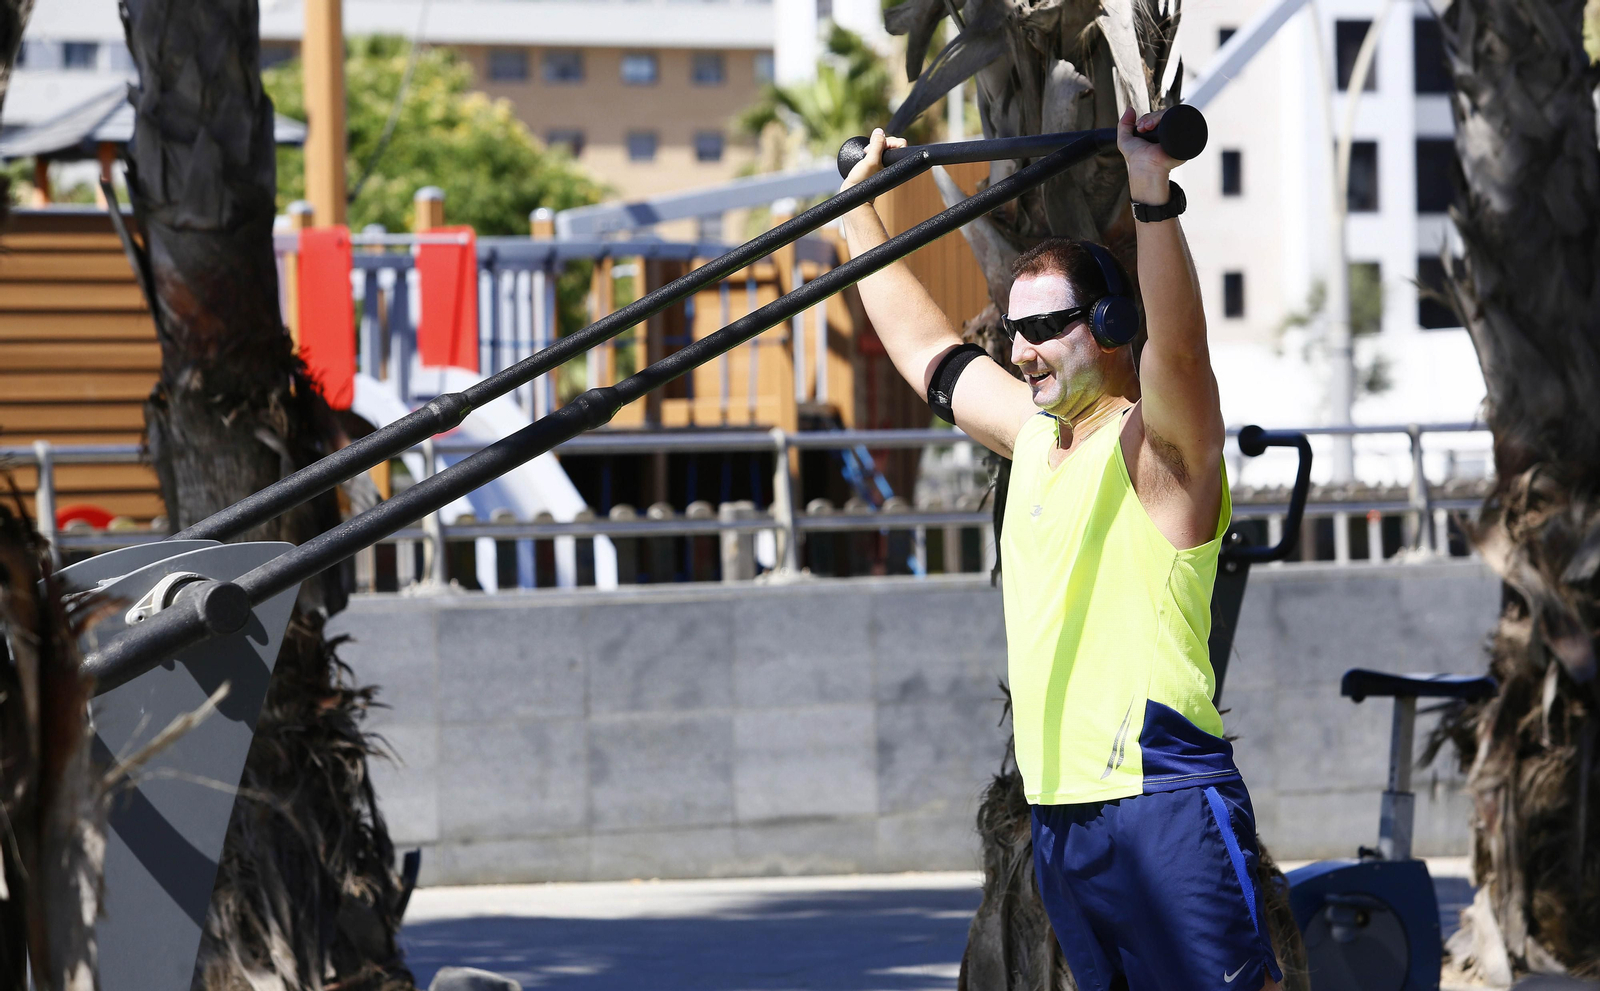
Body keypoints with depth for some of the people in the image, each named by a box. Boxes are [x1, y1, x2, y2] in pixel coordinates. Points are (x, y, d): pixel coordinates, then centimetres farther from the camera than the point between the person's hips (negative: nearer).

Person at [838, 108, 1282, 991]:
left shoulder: (1159, 445, -7)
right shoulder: (1034, 431, 16)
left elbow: (1178, 348, -28)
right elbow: (926, 349, 30)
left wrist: (1153, 196, -39)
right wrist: (860, 209, 36)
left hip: (1161, 804, -8)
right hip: (1058, 812, 8)